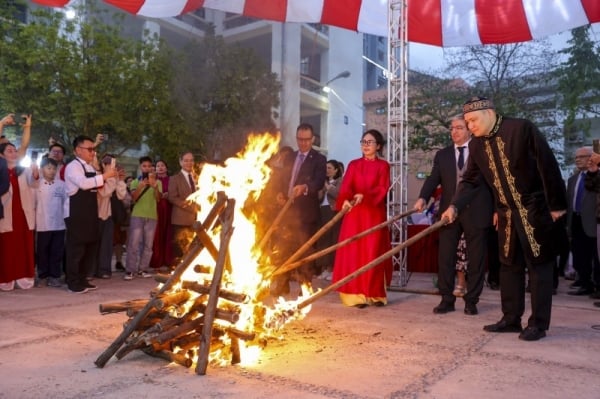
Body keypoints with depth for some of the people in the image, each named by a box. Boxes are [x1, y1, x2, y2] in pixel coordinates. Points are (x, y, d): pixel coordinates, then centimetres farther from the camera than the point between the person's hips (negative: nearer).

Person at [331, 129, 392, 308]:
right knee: (354, 252, -2)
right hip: (354, 214, 2)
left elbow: (382, 188, -7)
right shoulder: (353, 165, 11)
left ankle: (375, 294, 9)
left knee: (373, 252, -1)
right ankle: (358, 294, 3)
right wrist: (345, 200, -24)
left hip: (375, 214, -2)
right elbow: (345, 186, -3)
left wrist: (364, 195, -24)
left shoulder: (383, 165, 6)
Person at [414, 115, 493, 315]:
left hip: (476, 212, -2)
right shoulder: (442, 154, 11)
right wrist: (423, 197, -19)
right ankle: (447, 299, 14)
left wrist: (495, 210, -3)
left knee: (476, 258, 5)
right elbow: (433, 179, -1)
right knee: (445, 256, 4)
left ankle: (471, 300, 16)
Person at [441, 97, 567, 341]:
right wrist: (455, 206, -11)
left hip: (535, 210, -6)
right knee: (509, 266, 11)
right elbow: (470, 180, 4)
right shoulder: (476, 145, 3)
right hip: (507, 214, 6)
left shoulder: (522, 128, -15)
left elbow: (548, 165, -14)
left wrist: (556, 204, -14)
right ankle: (511, 319, 22)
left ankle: (538, 324, 11)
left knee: (538, 266, 2)